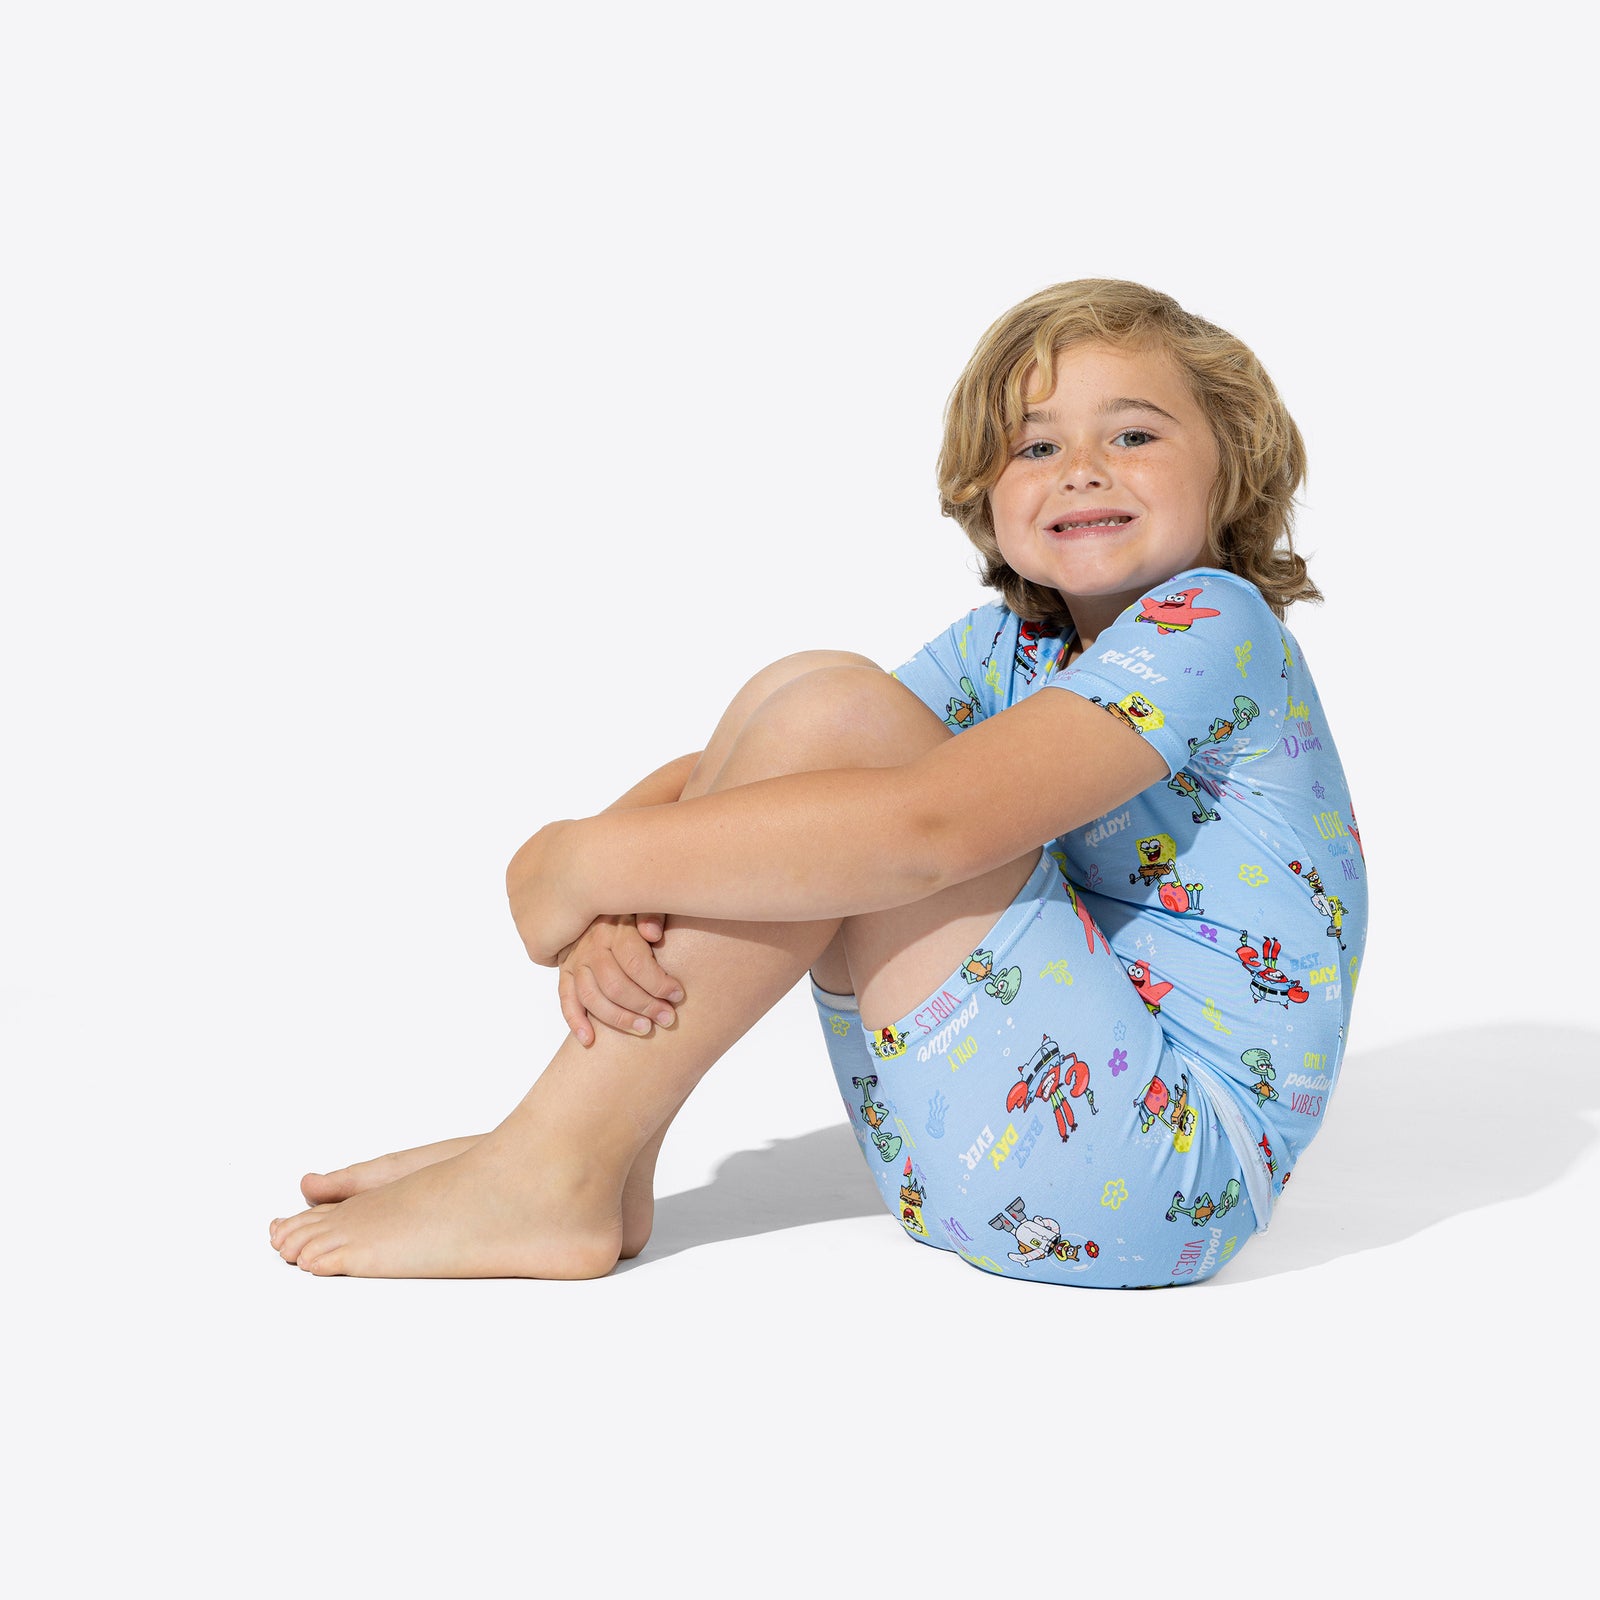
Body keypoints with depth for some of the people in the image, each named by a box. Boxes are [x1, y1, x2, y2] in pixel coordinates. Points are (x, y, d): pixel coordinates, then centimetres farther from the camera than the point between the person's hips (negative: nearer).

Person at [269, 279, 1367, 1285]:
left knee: (831, 718, -20)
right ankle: (592, 1153, -3)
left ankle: (550, 1180, -14)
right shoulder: (1006, 648, 12)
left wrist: (586, 863, -22)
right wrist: (618, 911, -19)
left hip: (1171, 1177, -8)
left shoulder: (1212, 624, -13)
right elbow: (716, 779, 4)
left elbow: (925, 828, -29)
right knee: (798, 697, -3)